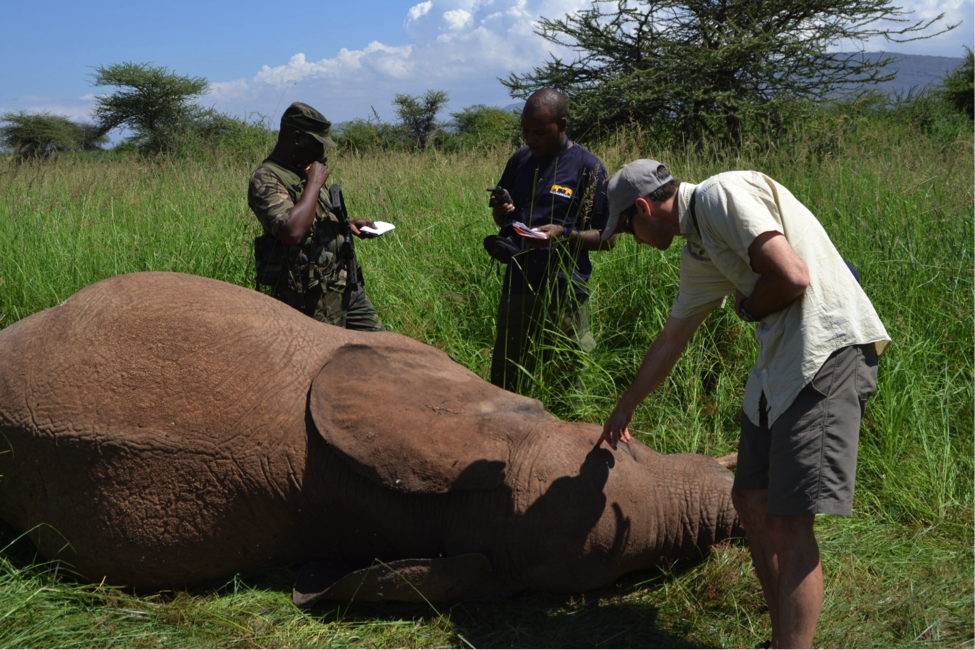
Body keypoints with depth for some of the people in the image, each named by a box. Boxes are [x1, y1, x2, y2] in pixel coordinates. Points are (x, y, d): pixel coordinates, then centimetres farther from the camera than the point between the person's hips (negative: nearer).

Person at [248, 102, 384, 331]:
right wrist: (314, 183, -21)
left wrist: (349, 224, 9)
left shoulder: (305, 171, 12)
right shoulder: (265, 180, -16)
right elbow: (292, 232, -33)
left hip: (347, 285, 9)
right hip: (312, 297, -9)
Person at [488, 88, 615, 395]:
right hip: (517, 287, 5)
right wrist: (501, 213, -4)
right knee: (503, 383, 10)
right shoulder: (520, 160, 8)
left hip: (564, 293, -4)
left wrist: (564, 234, -21)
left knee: (569, 384, 7)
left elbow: (608, 238, -6)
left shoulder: (588, 168, -7)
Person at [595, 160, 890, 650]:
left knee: (787, 523, -11)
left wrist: (747, 307, 0)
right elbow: (669, 342, 31)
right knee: (751, 501, 14)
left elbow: (792, 277, -21)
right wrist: (624, 410, 41)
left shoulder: (722, 195, -10)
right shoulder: (697, 253, 19)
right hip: (780, 360, 10)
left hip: (829, 348, -10)